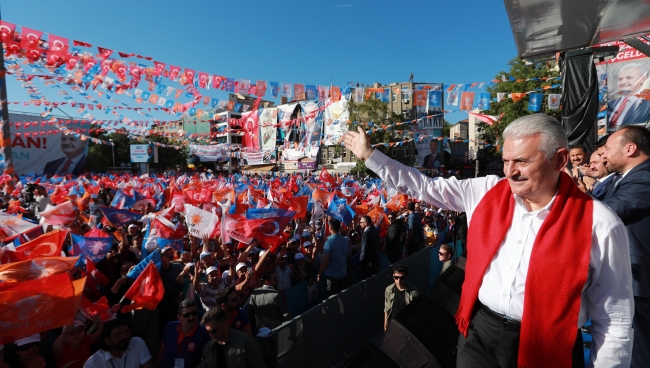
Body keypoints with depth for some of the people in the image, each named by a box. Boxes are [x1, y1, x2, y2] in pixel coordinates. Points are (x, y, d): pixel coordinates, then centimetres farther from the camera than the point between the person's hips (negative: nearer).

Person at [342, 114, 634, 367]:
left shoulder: (599, 225, -14)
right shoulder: (487, 192, -6)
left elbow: (615, 320, -6)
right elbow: (424, 187, 0)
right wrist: (369, 154, 0)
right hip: (478, 334, 3)